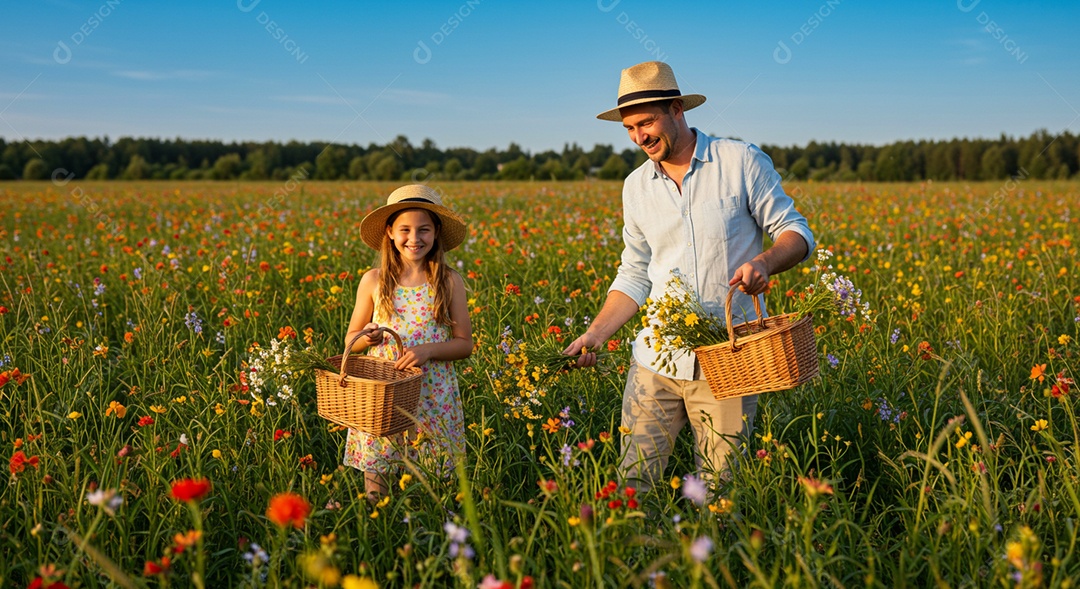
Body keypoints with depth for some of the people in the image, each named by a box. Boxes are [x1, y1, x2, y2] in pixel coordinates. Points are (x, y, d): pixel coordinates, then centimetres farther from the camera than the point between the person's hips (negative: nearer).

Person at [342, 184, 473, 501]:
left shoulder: (450, 282, -1)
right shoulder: (373, 281, 1)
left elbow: (465, 344, 2)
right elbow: (350, 339, 10)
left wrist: (429, 349, -16)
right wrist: (366, 338, -13)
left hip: (434, 397, -1)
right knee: (375, 471, 2)